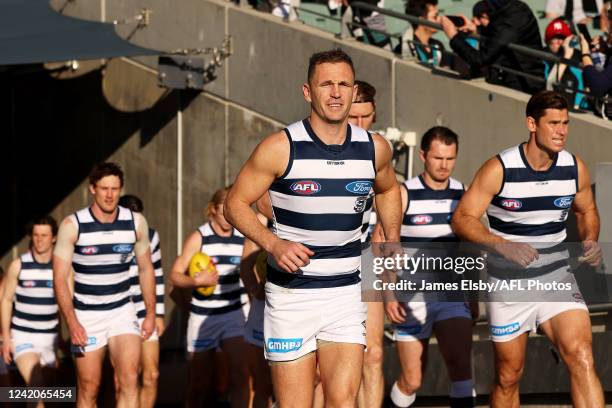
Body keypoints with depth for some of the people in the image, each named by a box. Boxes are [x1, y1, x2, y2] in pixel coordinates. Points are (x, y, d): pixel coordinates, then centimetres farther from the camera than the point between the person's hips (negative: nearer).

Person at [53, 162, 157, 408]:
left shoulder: (136, 223, -2)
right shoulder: (73, 226, -11)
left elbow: (146, 270, 11)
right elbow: (60, 279, -11)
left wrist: (151, 314, 7)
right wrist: (72, 323, -20)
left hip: (122, 312, 2)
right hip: (86, 316, -2)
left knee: (129, 381, -17)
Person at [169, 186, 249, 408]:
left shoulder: (242, 238, 2)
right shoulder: (199, 237, -6)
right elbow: (175, 275, -8)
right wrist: (196, 281, -25)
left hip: (233, 313, 1)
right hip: (203, 315, -1)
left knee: (240, 373, -16)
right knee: (200, 381, 7)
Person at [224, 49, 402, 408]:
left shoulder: (375, 149, 3)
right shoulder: (281, 148, -9)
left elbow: (388, 189, 26)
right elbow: (236, 203, -2)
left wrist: (393, 244, 15)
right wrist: (273, 244, -17)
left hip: (347, 294, 3)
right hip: (291, 295, -2)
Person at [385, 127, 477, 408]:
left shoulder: (463, 195, 5)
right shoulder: (404, 194, -5)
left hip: (453, 297, 2)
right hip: (412, 301, -2)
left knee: (461, 366, -19)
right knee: (411, 382, 3)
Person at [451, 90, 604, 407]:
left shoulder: (575, 168, -2)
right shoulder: (499, 169, -14)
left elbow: (586, 211, 17)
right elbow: (462, 219, -13)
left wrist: (590, 240, -5)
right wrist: (504, 246, -28)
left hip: (557, 279, 2)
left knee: (581, 359, -20)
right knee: (508, 378, 8)